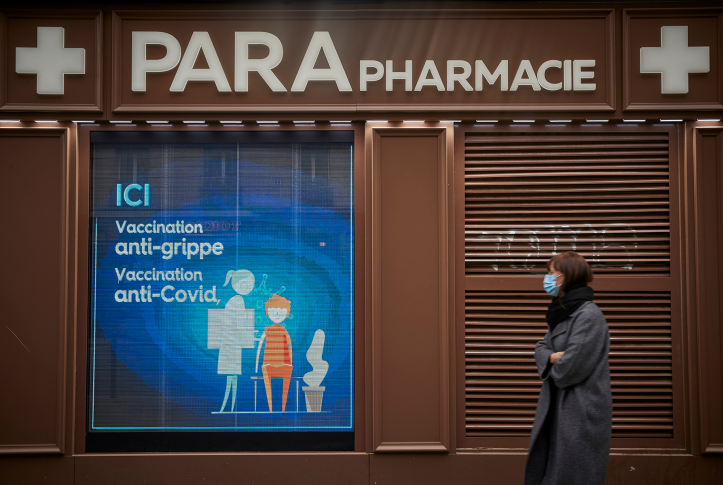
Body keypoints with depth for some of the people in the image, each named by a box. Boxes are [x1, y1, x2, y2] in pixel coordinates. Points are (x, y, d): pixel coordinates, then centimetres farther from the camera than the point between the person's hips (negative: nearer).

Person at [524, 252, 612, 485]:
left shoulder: (589, 315, -18)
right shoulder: (561, 312, 12)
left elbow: (573, 365, -23)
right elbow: (541, 349, 11)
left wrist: (553, 365, -2)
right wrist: (553, 357, -11)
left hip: (581, 410, -9)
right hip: (557, 406, 9)